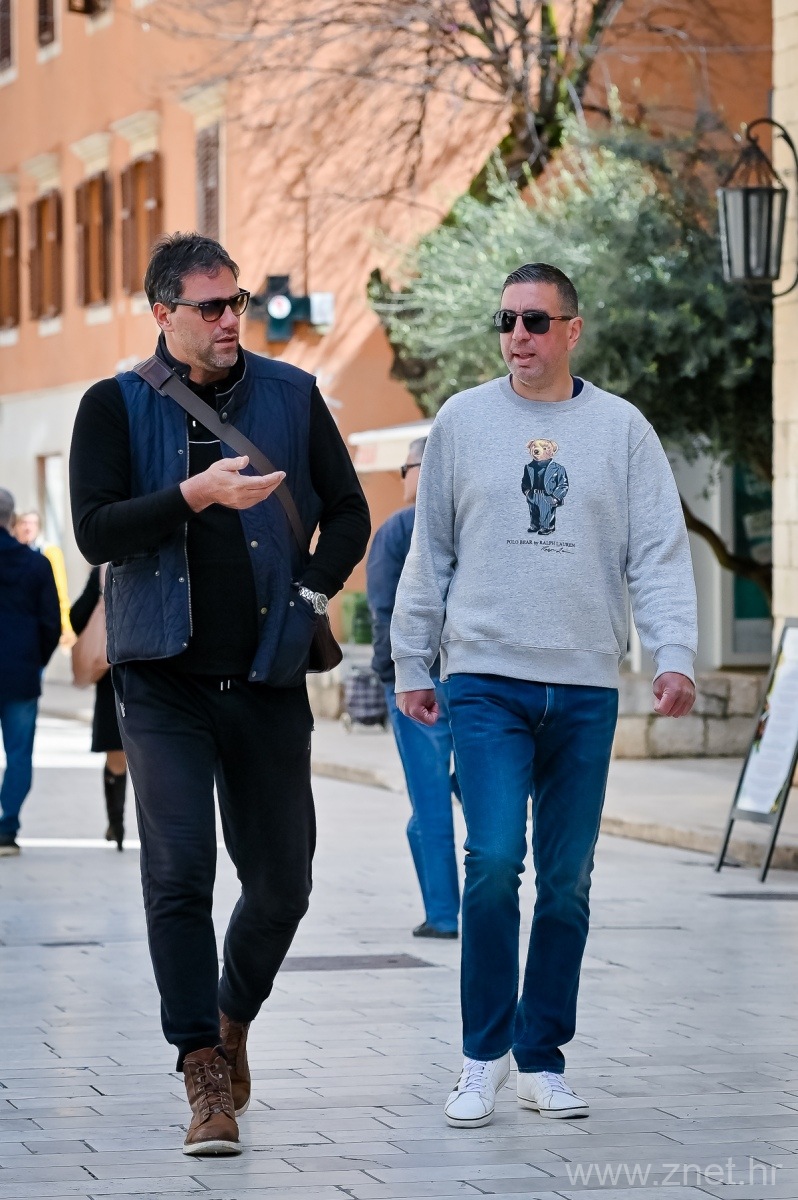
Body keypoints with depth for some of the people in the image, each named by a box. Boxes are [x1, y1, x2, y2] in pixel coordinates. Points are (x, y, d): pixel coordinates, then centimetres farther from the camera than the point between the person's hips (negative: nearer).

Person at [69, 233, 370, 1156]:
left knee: (282, 881, 7)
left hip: (267, 675, 3)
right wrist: (197, 495, -18)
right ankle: (207, 1077, -5)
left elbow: (347, 510, 13)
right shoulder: (115, 406, 1)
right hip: (163, 676, -2)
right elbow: (95, 531, -8)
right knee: (179, 872, -12)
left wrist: (310, 594, -1)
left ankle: (234, 1017, 34)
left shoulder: (291, 396, 8)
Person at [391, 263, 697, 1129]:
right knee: (494, 862, -13)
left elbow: (659, 553, 3)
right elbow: (429, 554, 10)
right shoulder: (462, 422, 6)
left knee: (568, 882, 5)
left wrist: (674, 655, -10)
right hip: (486, 679, -1)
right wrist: (411, 665, 8)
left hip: (586, 689, 1)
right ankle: (483, 1056, -1)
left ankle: (542, 1059, 16)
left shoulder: (622, 429, 6)